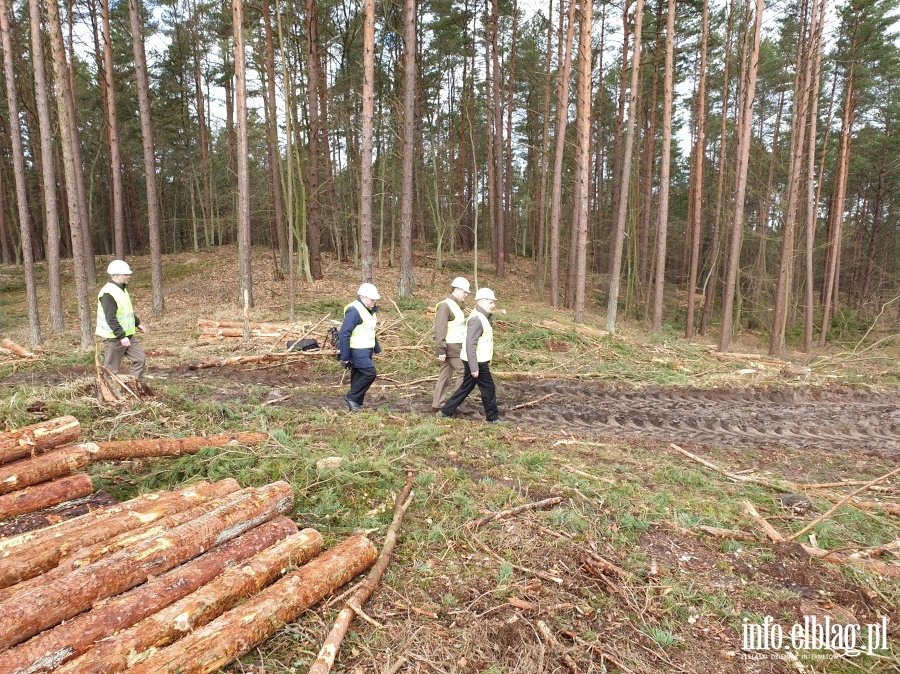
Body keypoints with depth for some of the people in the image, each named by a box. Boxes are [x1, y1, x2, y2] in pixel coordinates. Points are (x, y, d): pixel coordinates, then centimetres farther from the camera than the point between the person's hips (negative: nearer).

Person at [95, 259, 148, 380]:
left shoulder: (122, 289, 11)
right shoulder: (108, 293, -20)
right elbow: (111, 319, -25)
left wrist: (137, 323, 26)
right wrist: (121, 336, -28)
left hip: (128, 335, 9)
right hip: (114, 338, -9)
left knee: (140, 359, 6)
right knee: (111, 369, 1)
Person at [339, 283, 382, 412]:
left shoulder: (369, 310, 12)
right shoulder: (354, 310, -19)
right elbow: (344, 334, -21)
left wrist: (377, 348, 22)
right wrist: (345, 357, -20)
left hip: (366, 350, 9)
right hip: (357, 351, -9)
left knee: (359, 376, 11)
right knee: (370, 373, -14)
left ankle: (355, 404, 19)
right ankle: (351, 397, 0)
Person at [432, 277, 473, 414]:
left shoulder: (458, 306, 17)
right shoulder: (445, 305, -13)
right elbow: (440, 330, -18)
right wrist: (441, 350, -21)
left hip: (457, 346, 9)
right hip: (451, 346, -9)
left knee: (445, 375, 10)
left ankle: (437, 404, 15)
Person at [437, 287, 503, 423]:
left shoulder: (482, 317, 13)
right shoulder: (476, 319, -20)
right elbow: (470, 345, -25)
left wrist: (487, 359, 25)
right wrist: (474, 367, -27)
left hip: (478, 360, 10)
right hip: (476, 362, -10)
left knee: (466, 387, 16)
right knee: (488, 389, 2)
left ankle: (446, 411, 21)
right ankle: (492, 417, 15)